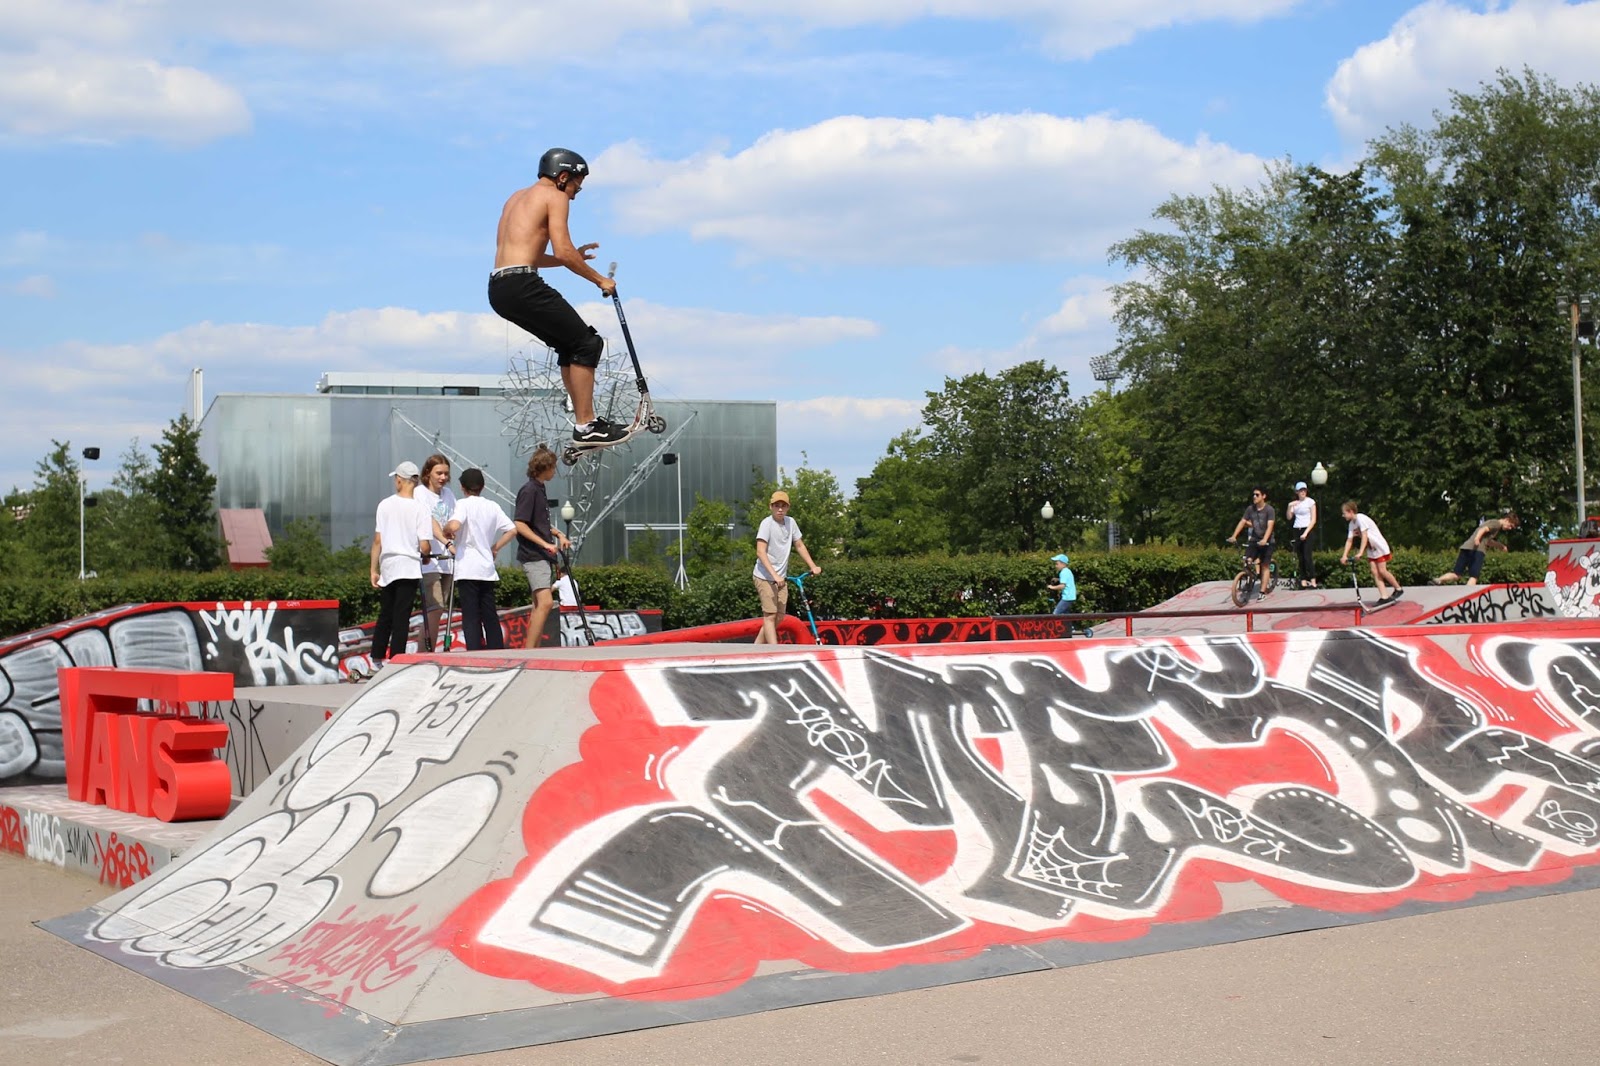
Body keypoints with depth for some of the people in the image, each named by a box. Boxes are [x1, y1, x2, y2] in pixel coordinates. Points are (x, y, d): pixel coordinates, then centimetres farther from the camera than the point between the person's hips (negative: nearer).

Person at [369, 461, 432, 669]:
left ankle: (377, 659, 21)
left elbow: (377, 540, 0)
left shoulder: (385, 505, 0)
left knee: (385, 615, 15)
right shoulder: (420, 508, -7)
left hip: (387, 566, 3)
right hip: (409, 566, -3)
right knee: (401, 617, -1)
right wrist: (426, 554, 12)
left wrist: (374, 570, 7)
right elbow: (425, 546, -11)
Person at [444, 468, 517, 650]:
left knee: (471, 616, -5)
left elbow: (454, 526, -24)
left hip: (467, 569, -5)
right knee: (490, 615, 10)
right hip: (487, 569, 5)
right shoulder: (492, 506, 10)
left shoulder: (463, 504, -6)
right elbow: (512, 530, 6)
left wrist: (446, 530, -3)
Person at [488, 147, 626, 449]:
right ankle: (585, 426, -8)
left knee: (570, 346, 19)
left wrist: (574, 258, 29)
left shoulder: (517, 197, 28)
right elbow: (562, 252, -10)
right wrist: (599, 280, 1)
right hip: (522, 285, -9)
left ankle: (584, 422, 16)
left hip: (498, 288, 9)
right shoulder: (554, 196, 1)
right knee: (587, 344, -4)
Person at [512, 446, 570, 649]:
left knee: (539, 605, 11)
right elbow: (519, 524, -19)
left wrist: (558, 534, 14)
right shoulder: (529, 491, -12)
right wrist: (545, 543, -20)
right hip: (533, 556, -10)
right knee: (544, 602, -20)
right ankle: (528, 653, -21)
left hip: (542, 556, 10)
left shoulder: (540, 490, 16)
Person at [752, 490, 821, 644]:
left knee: (778, 617, 7)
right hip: (765, 576, -7)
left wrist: (813, 566, 8)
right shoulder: (767, 523, -14)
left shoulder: (790, 522, 3)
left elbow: (800, 546, 16)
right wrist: (774, 575, -31)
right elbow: (760, 552, -22)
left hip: (781, 578, 7)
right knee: (770, 615, -12)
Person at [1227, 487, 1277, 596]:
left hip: (1266, 541, -3)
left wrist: (1264, 540, -37)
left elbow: (1270, 526, -23)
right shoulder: (1250, 509, -1)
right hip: (1254, 539, 3)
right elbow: (1242, 522, -3)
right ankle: (1257, 572, 16)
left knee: (1265, 566, -1)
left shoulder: (1269, 509, -13)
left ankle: (1262, 592, 2)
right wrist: (1234, 536, -15)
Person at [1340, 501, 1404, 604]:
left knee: (1382, 570, -11)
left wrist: (1360, 553, -33)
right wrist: (1344, 555, -6)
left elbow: (1364, 536, -28)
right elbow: (1349, 540, 4)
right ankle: (1384, 597, -6)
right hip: (1370, 549, 8)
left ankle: (1398, 589, 7)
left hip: (1380, 547, -8)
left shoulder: (1361, 518, -22)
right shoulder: (1352, 524, 4)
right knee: (1375, 572, -3)